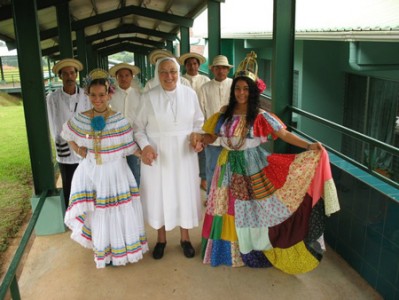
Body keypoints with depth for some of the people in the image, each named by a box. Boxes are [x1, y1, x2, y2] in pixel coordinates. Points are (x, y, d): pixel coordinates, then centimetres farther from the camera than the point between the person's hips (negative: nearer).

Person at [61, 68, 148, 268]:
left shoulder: (120, 120, -11)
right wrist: (80, 151, -3)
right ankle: (104, 251, 33)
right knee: (97, 213, 13)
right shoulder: (80, 120, -5)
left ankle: (121, 248, 30)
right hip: (91, 172, 2)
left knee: (119, 212, 8)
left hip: (115, 171, -1)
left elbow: (129, 147, -9)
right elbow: (69, 137, 13)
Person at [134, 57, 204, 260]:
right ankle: (161, 239, 31)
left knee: (185, 194, 11)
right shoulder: (148, 98, -7)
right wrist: (145, 146, -17)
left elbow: (198, 122, 6)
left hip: (184, 154, 1)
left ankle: (185, 238, 32)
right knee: (159, 195, 10)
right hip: (157, 155, -1)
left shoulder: (190, 94, -3)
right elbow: (138, 127, -2)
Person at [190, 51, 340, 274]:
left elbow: (284, 134, -15)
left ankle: (253, 250, 22)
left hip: (253, 168, -3)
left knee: (253, 209, 4)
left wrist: (309, 145, -27)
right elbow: (211, 136, 4)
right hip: (230, 168, 3)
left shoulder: (260, 116, -10)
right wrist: (198, 137, -17)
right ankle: (229, 250, 28)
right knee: (230, 211, 11)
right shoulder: (224, 113, 1)